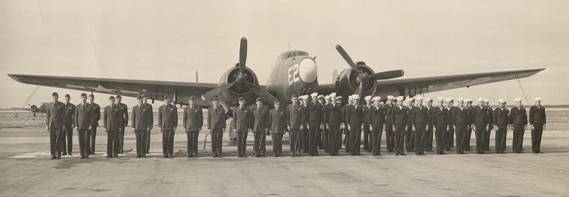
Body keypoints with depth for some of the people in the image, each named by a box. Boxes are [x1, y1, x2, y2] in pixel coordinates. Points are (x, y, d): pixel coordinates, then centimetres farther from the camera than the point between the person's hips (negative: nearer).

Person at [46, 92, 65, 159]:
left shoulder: (62, 105, 0)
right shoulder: (49, 105, 7)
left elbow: (64, 115, 1)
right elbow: (47, 115, 8)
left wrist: (64, 125, -5)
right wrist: (47, 125, 2)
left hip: (59, 125, -2)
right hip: (51, 125, 2)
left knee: (59, 140, -4)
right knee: (52, 140, 0)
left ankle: (58, 154, 1)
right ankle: (53, 154, 4)